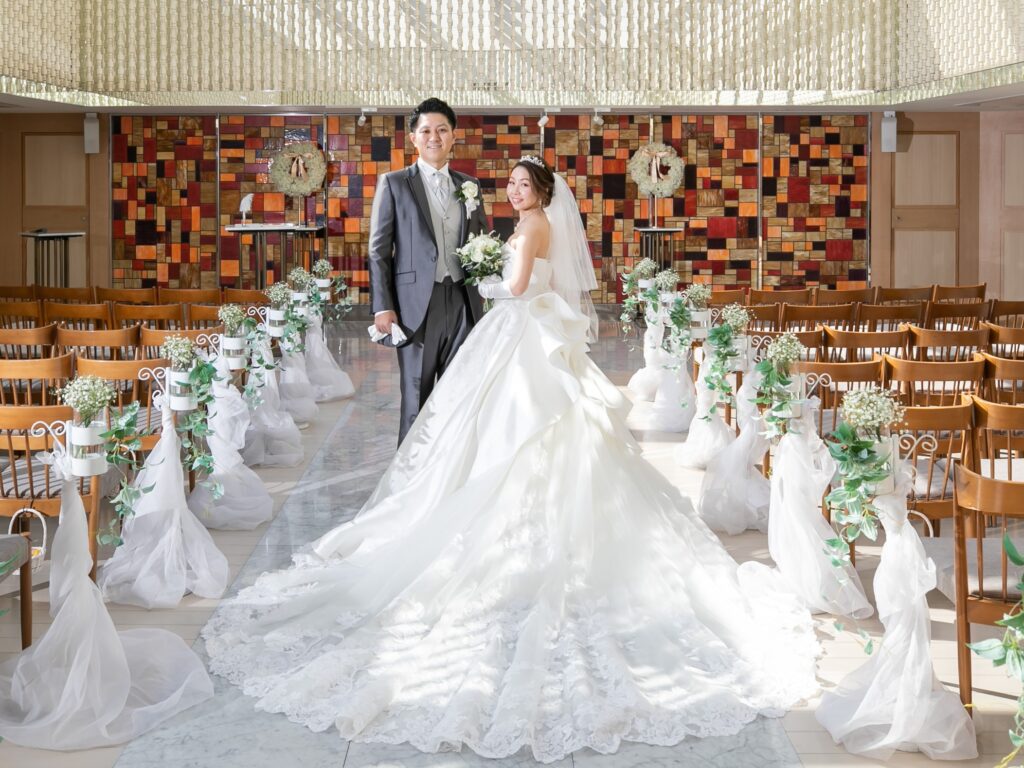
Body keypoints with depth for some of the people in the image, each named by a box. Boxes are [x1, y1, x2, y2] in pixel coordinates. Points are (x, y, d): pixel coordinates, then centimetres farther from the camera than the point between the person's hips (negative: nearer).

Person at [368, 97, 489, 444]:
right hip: (417, 304, -4)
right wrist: (382, 307, -9)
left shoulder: (469, 185, 13)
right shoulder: (393, 184, 1)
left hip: (462, 302, 4)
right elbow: (378, 250, -2)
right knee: (416, 397, 4)